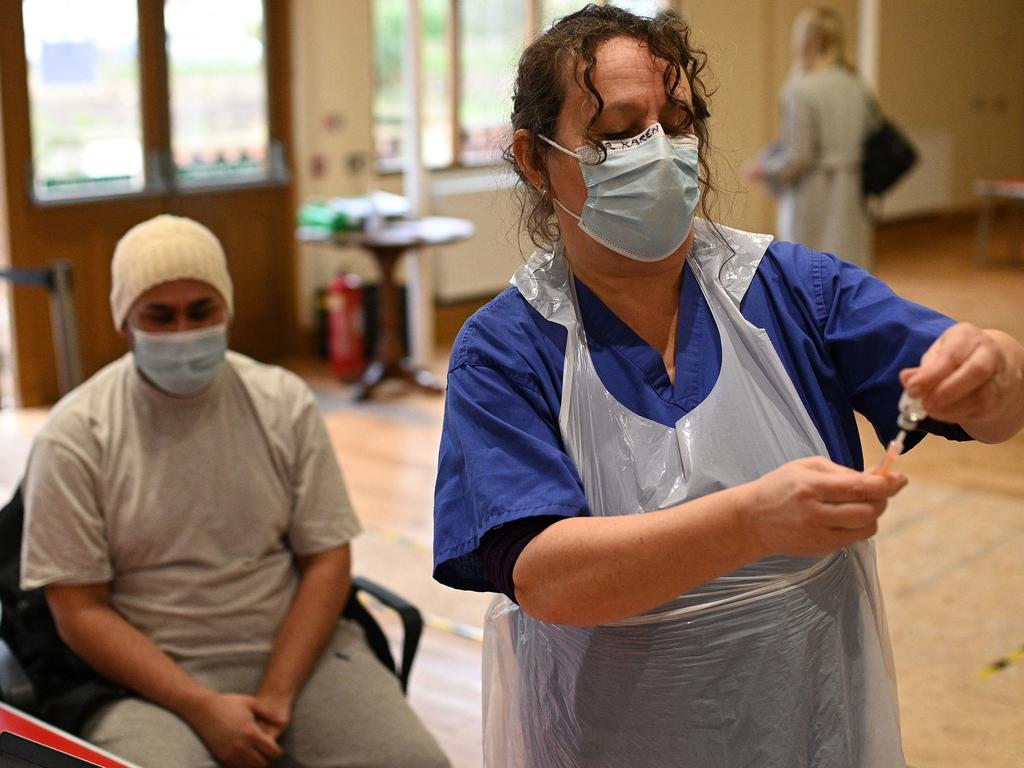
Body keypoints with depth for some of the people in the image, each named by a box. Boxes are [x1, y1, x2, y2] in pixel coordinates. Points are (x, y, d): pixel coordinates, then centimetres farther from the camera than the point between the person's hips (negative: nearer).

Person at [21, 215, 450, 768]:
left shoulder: (284, 402, 3)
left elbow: (326, 560, 2)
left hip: (296, 646, 2)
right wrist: (202, 706, -16)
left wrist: (277, 695, -11)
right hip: (152, 673, -2)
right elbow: (80, 610, -6)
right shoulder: (75, 436, -4)